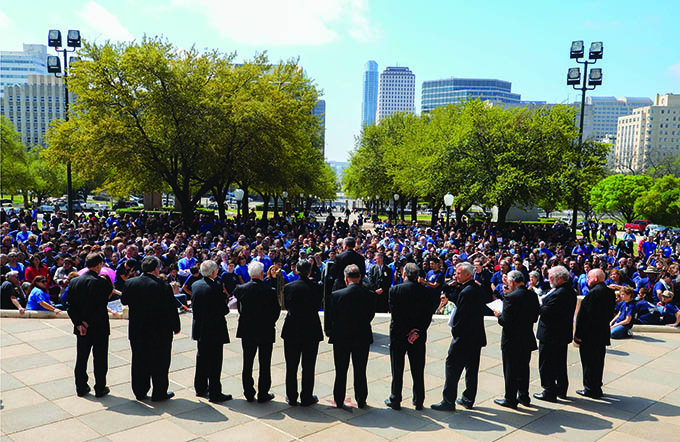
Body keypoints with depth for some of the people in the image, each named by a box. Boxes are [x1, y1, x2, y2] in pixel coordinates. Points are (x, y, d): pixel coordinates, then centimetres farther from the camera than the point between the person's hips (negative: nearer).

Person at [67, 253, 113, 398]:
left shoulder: (73, 282, -1)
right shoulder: (103, 283, -18)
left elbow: (71, 307, -3)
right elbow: (102, 307, -21)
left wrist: (79, 324, -5)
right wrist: (90, 323, -12)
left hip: (81, 329, 5)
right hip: (99, 328, -4)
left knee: (81, 358, 17)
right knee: (100, 359, 9)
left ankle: (81, 388, 26)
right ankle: (100, 389, 18)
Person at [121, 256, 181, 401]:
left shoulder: (130, 283, -5)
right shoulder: (163, 286, -18)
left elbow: (124, 301, 11)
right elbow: (171, 309, -13)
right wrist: (176, 327, 0)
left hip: (137, 330, 4)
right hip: (159, 331, -4)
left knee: (139, 362, 16)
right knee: (159, 362, 9)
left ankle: (140, 392, 26)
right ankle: (159, 393, 19)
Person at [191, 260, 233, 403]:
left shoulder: (195, 285, 1)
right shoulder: (216, 287, -21)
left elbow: (194, 305, 9)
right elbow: (224, 310, -18)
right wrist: (226, 302, 1)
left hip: (199, 329, 7)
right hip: (214, 330, -7)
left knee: (201, 359, 19)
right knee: (214, 362, 1)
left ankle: (200, 388, 31)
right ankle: (214, 393, 8)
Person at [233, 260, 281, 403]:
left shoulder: (241, 289, -7)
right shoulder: (270, 291, -17)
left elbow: (239, 308, 3)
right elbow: (276, 311, -8)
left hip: (247, 331, 3)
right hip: (266, 332, -3)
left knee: (247, 363, 14)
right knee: (264, 364, 9)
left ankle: (249, 393, 22)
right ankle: (263, 394, 16)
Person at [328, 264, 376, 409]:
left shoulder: (336, 295, -15)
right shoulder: (370, 295, -10)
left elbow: (330, 317, -7)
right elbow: (371, 315, 0)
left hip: (341, 338, -1)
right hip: (362, 338, 1)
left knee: (341, 372, 12)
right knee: (360, 372, 14)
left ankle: (339, 401, 22)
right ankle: (361, 401, 23)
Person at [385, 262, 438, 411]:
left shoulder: (394, 290, -11)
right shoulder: (427, 292, -5)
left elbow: (394, 313, -13)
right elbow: (428, 315, -9)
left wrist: (406, 333, -10)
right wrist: (417, 332, -11)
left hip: (398, 335, -2)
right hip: (418, 337, 2)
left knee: (397, 370, 10)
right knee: (418, 371, 13)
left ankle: (395, 400, 19)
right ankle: (419, 402, 21)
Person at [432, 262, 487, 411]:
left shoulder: (466, 292, -21)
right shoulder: (479, 289, 7)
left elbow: (460, 315, -20)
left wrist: (455, 331, -6)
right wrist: (448, 296, 8)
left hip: (464, 337, -9)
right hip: (477, 337, 9)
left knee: (452, 367, 0)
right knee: (472, 368, 15)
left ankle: (448, 402, 5)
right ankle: (468, 399, 26)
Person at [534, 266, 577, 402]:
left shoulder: (559, 294, -25)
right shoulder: (570, 291, 6)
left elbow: (546, 312, -26)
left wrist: (539, 305, -8)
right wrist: (543, 303, 3)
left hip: (551, 335, -10)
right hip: (563, 333, 10)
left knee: (547, 365, 2)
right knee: (560, 363, 20)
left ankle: (550, 392, 10)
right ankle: (561, 390, 31)